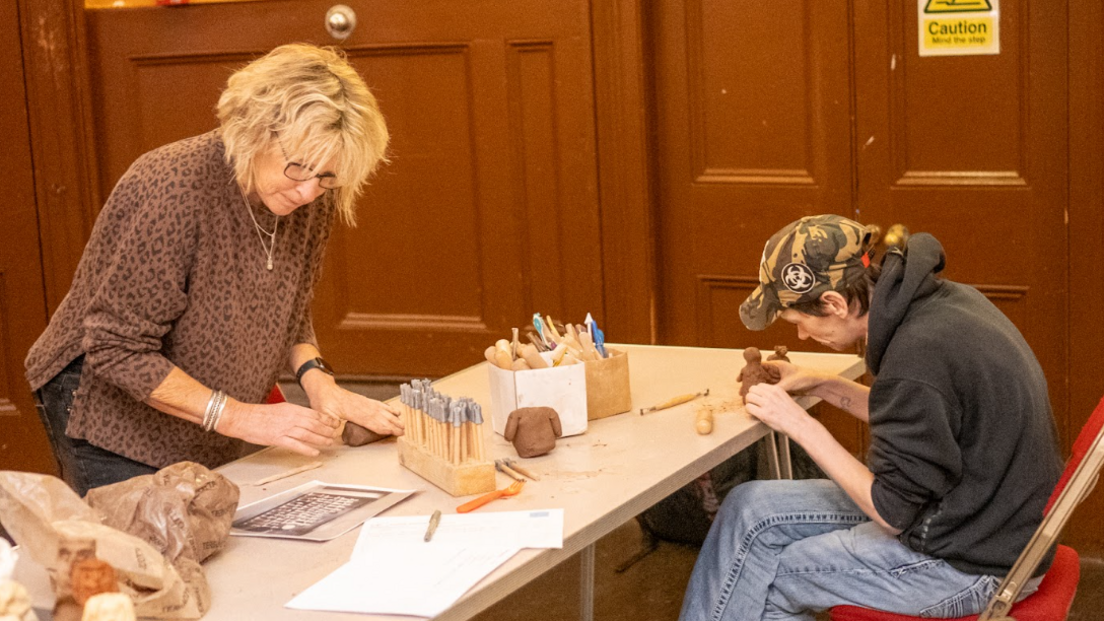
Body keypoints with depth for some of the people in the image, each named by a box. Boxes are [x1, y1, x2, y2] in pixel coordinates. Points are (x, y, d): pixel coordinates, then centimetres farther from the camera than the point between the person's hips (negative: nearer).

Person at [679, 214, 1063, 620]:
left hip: (970, 564, -9)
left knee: (757, 586, 1)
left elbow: (893, 512, -20)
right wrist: (820, 386, 9)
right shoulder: (943, 299, -1)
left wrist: (801, 426, -13)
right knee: (750, 507, 8)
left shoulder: (917, 355, -28)